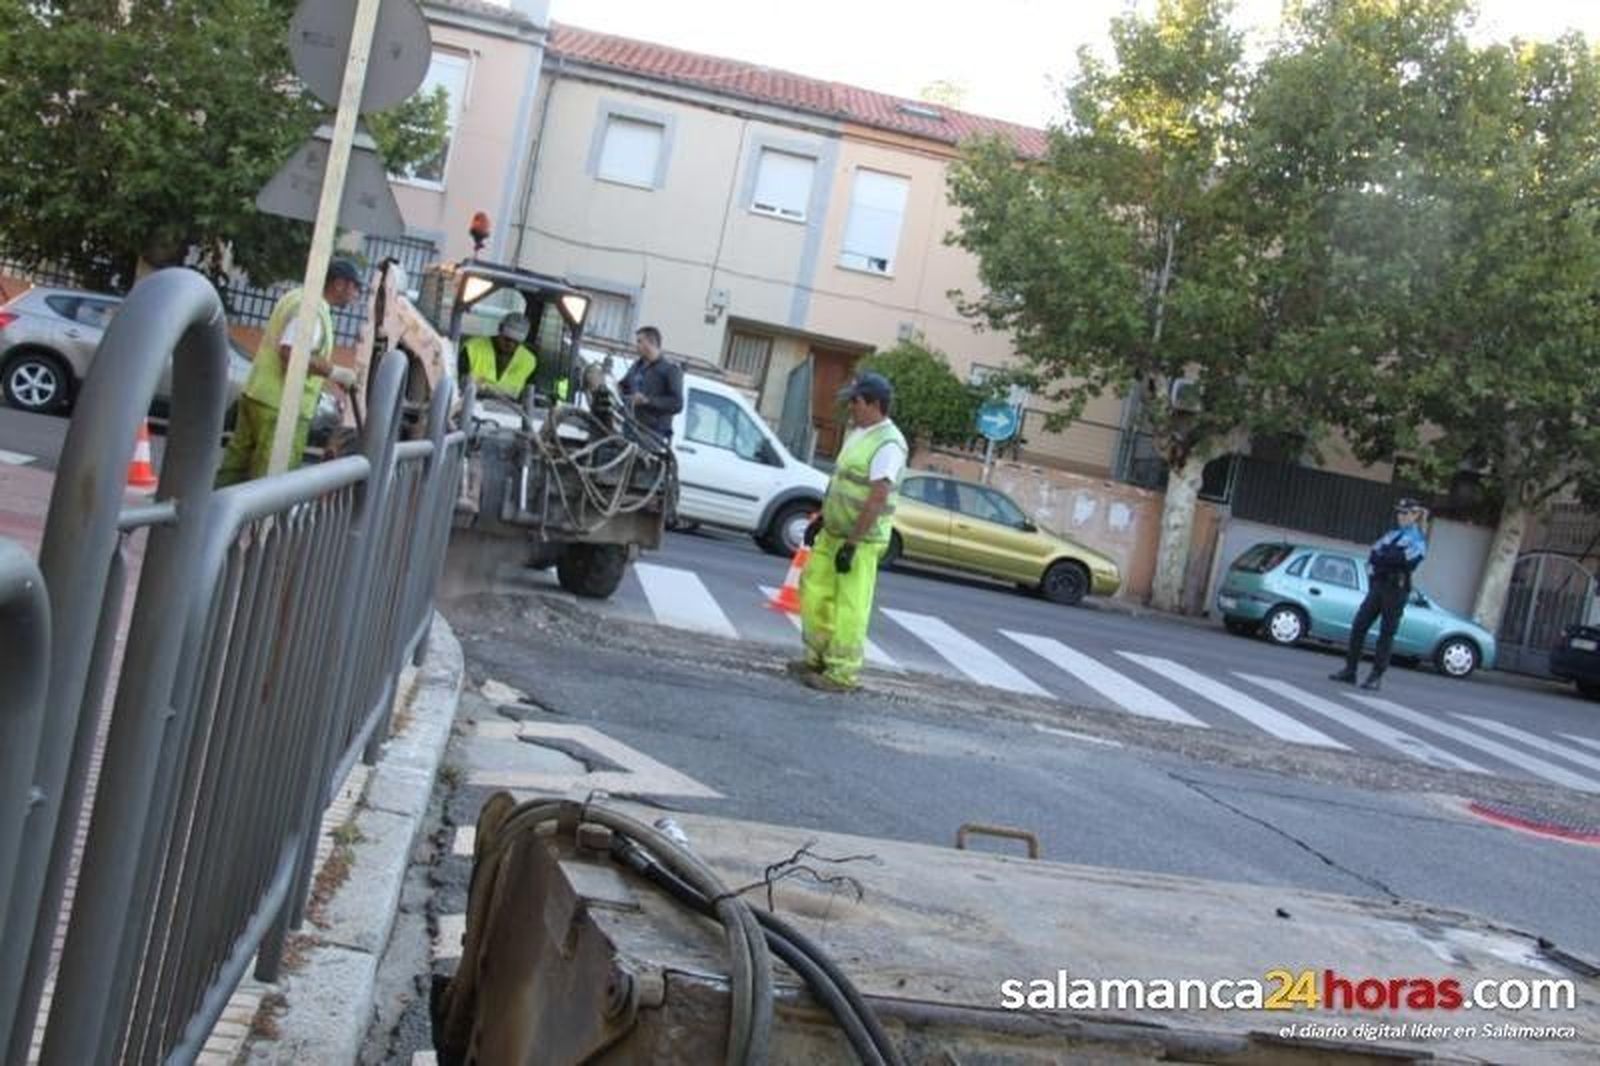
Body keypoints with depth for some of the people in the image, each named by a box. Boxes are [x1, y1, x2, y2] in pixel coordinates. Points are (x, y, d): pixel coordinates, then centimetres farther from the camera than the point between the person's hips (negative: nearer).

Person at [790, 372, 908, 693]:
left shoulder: (887, 444, -19)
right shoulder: (857, 432, 12)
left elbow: (877, 499, -23)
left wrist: (852, 543, -23)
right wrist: (821, 518, 21)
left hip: (861, 540, -10)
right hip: (833, 532, 10)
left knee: (850, 607, -5)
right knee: (813, 589, 14)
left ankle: (842, 673, 2)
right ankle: (819, 657, 26)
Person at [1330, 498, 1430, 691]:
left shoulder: (1417, 538, 0)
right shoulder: (1393, 534, 20)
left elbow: (1406, 559, -17)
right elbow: (1374, 554, 9)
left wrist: (1381, 557, -11)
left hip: (1396, 588, -6)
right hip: (1378, 584, 6)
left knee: (1386, 633, -3)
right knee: (1358, 626, 1)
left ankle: (1376, 677, 1)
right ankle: (1350, 670, 6)